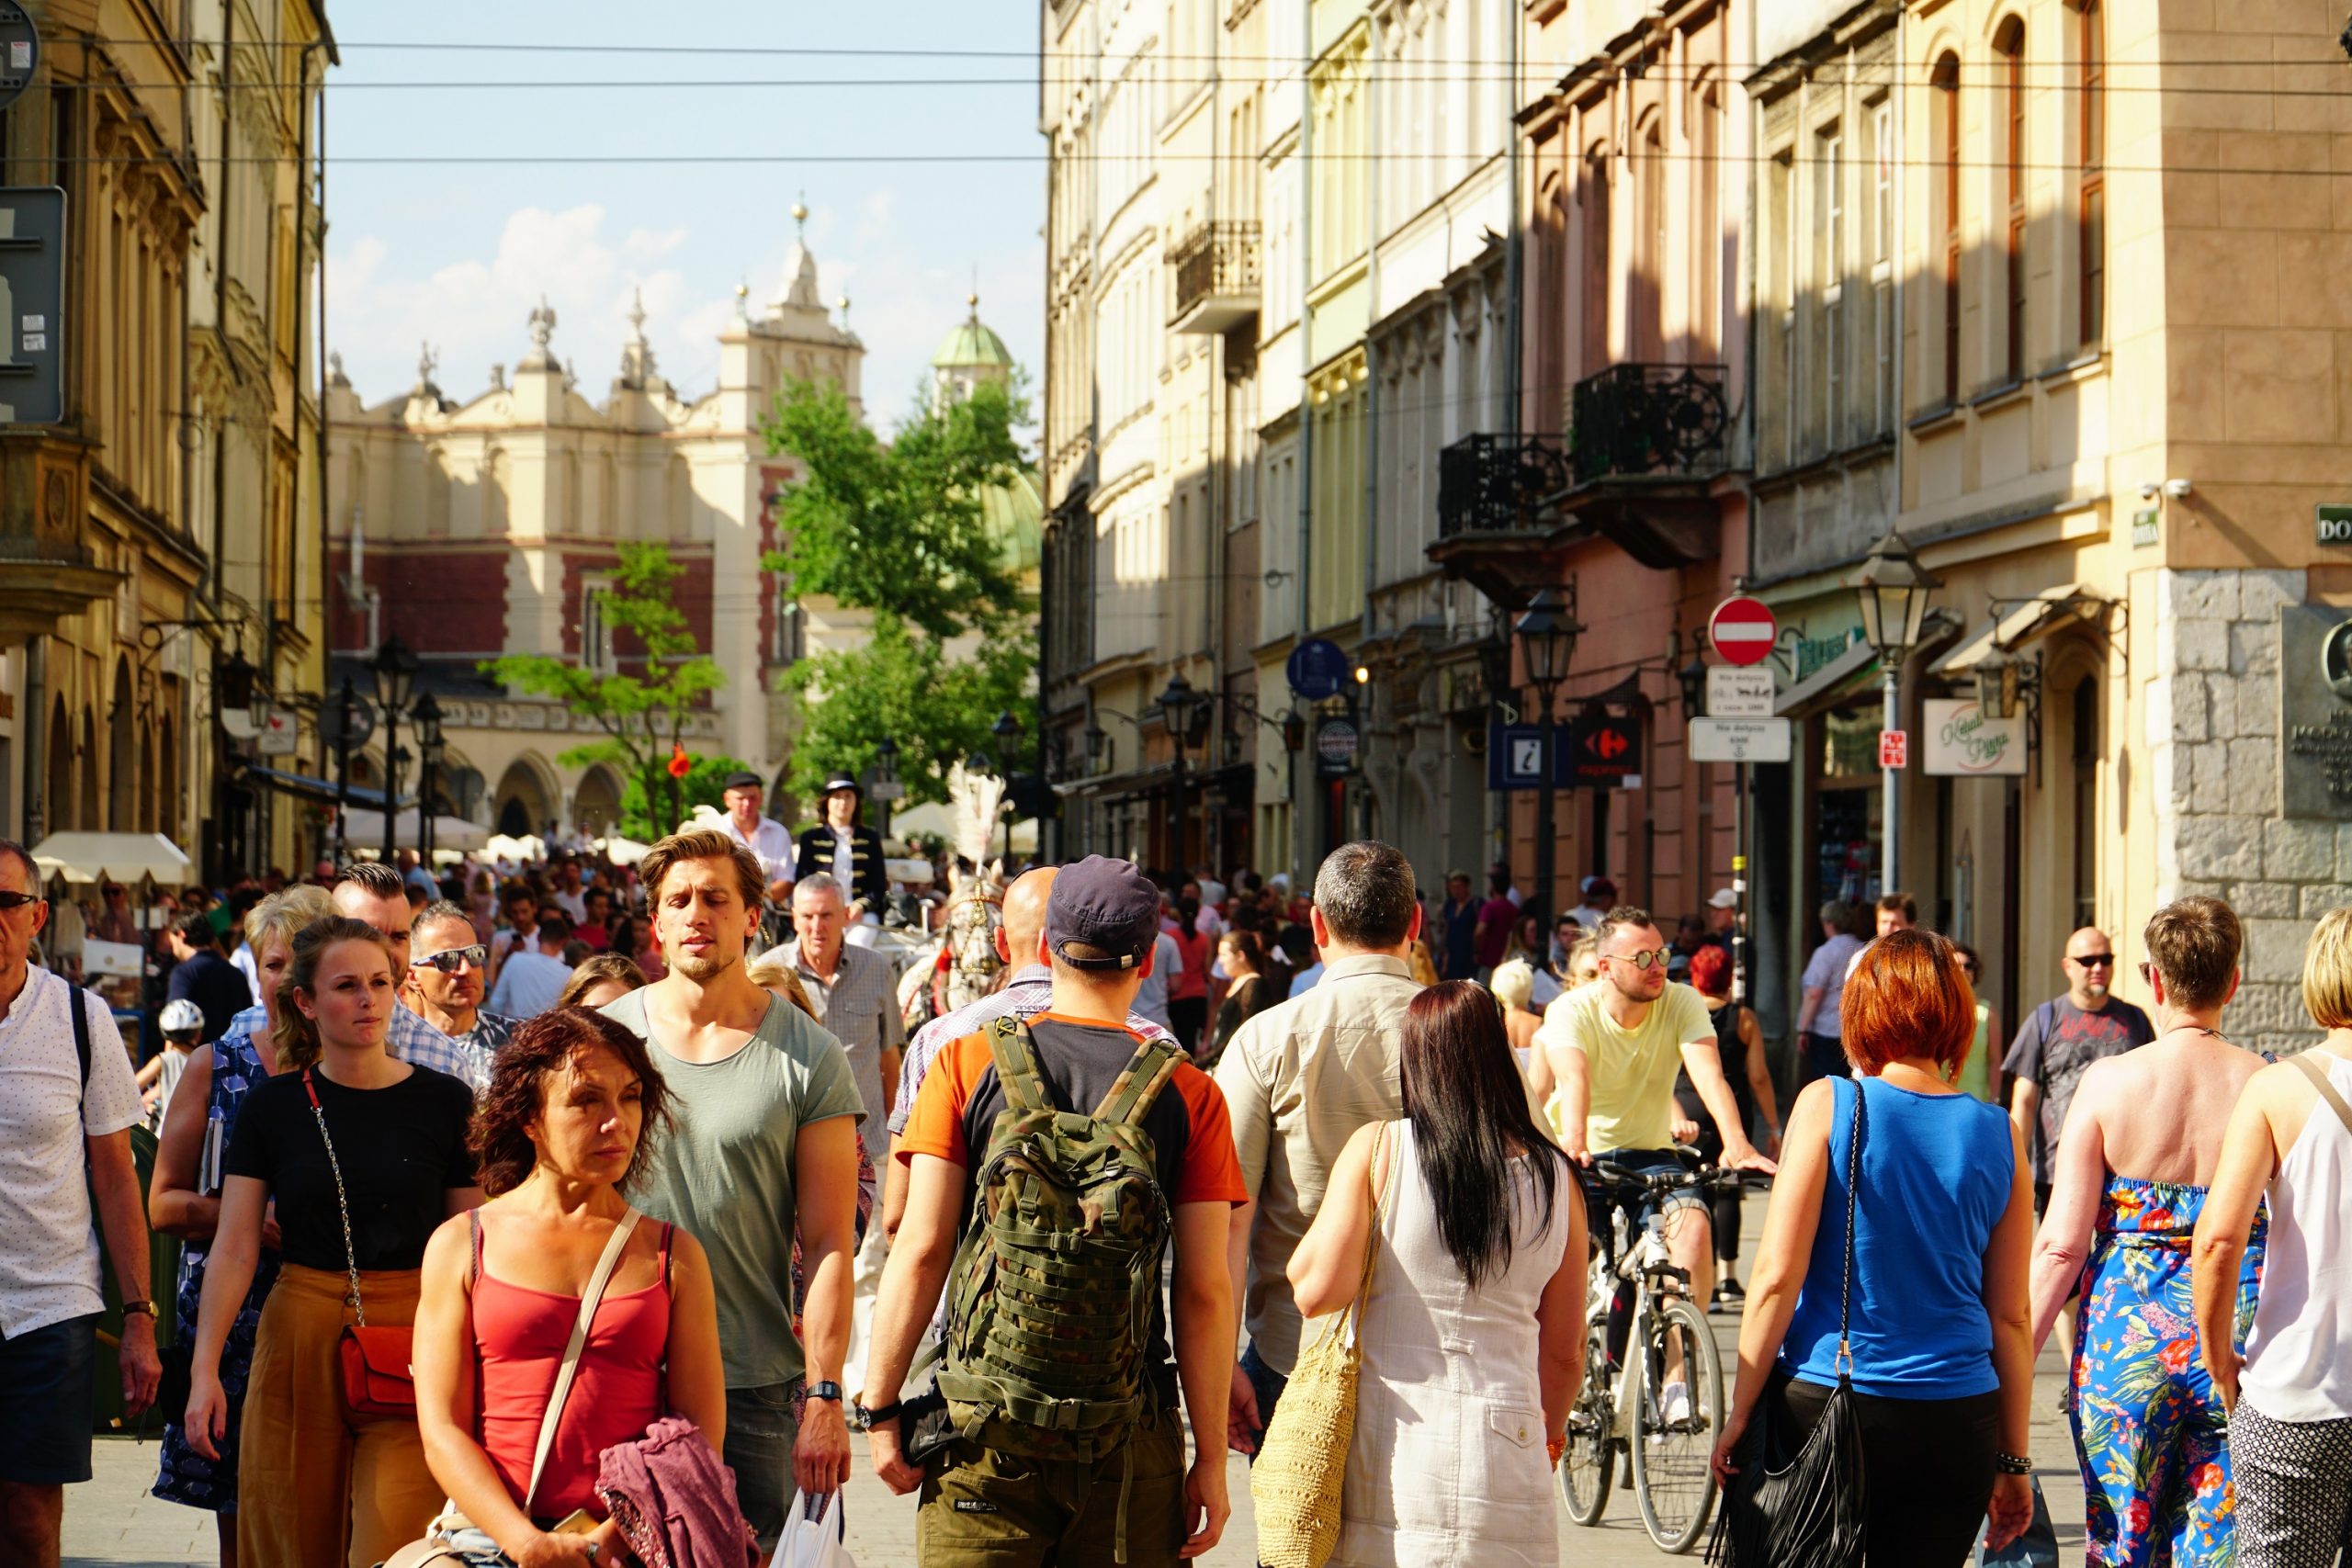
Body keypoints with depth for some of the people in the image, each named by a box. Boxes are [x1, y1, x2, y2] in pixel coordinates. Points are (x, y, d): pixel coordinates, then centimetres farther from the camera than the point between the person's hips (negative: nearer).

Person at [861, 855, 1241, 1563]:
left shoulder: (968, 1062, 0)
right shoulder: (1189, 1093, 0)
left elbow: (922, 1249, -4)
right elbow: (1204, 1293, -2)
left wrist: (880, 1407, 2)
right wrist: (1211, 1458, 3)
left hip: (988, 1423, 0)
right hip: (1132, 1436, 1)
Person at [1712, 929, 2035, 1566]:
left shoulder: (1829, 1105, -4)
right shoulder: (1997, 1134, 4)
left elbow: (1777, 1276, -8)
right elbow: (2011, 1317, 7)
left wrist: (1739, 1413, -1)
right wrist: (2014, 1460, 14)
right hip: (1958, 1424, 3)